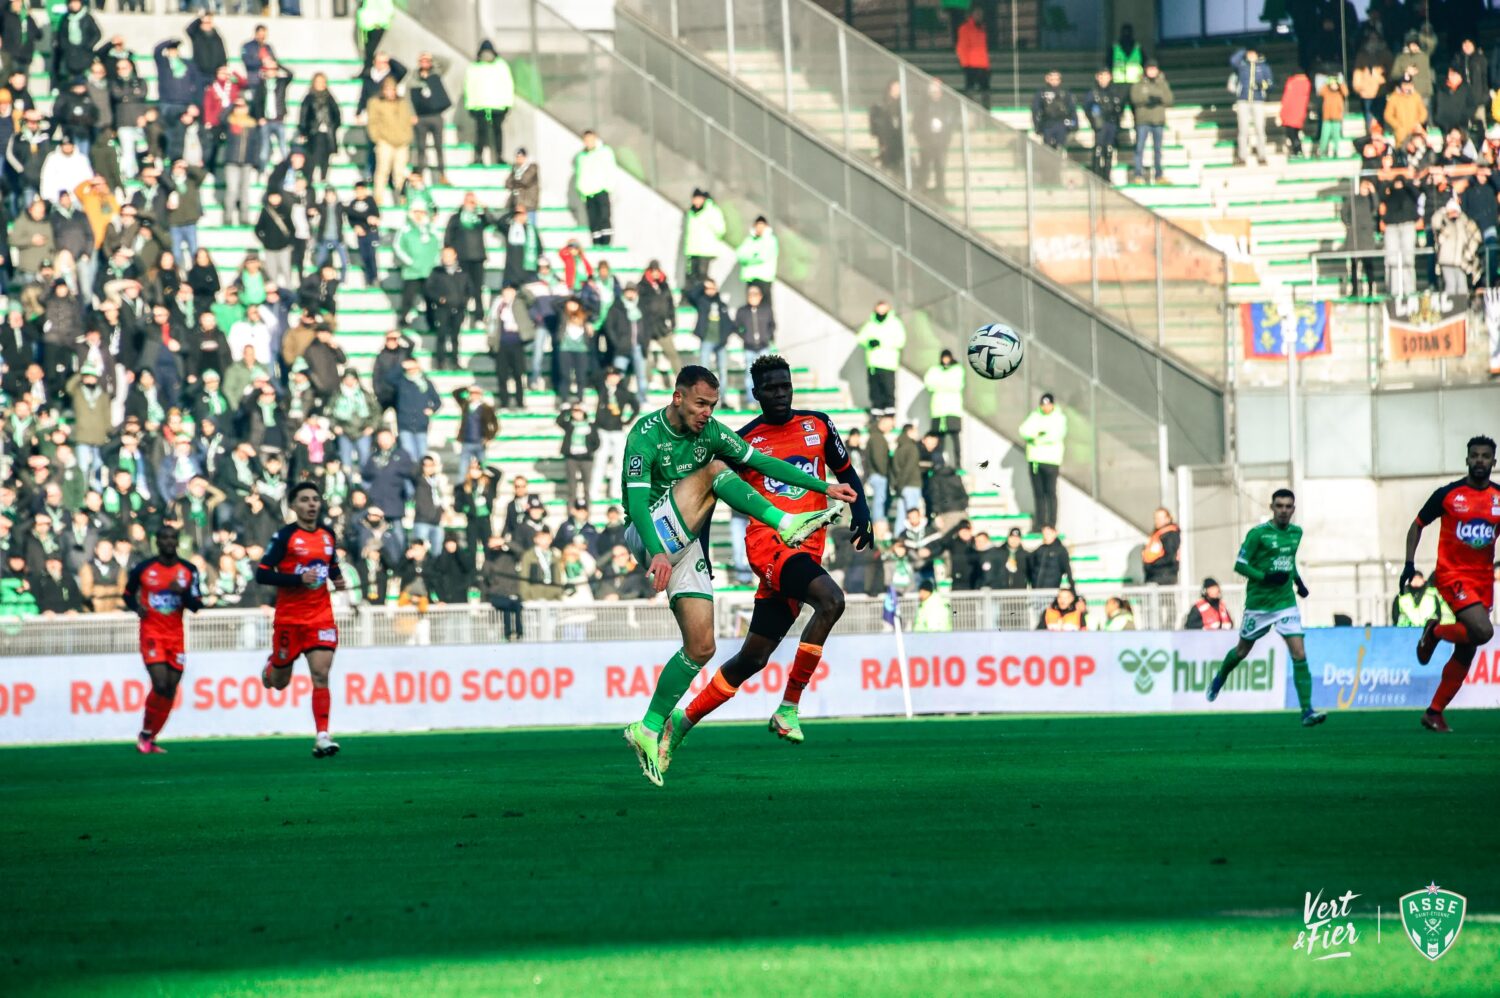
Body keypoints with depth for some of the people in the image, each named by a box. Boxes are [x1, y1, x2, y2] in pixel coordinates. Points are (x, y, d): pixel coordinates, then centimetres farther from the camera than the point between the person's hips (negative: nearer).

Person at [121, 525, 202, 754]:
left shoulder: (188, 571, 4)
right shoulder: (143, 569, -2)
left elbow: (196, 606, 2)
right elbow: (128, 594, 12)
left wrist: (183, 592, -17)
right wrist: (136, 607, -10)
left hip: (176, 636, 4)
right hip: (151, 632, -4)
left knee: (171, 691, 3)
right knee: (160, 685, -17)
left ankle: (150, 738, 18)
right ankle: (144, 734, 2)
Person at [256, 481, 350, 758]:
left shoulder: (328, 535, 6)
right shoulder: (285, 537, -10)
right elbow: (262, 574, -15)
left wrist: (338, 579, 3)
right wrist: (299, 579, -24)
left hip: (321, 617, 3)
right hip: (289, 618, -3)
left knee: (321, 675, -12)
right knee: (280, 683, 10)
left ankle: (322, 738, -14)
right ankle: (271, 669, 48)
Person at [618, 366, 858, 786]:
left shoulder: (711, 431, 3)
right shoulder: (646, 435, -16)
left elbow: (762, 462, 8)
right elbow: (636, 501, -25)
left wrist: (823, 487, 2)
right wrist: (658, 554, -40)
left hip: (685, 542, 7)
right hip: (650, 535, -7)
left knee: (700, 647, -3)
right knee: (714, 471, -21)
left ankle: (649, 729, 4)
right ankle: (787, 525, -32)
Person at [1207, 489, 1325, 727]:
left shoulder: (1296, 533, 6)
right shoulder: (1258, 533, -12)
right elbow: (1240, 565, -12)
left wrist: (1298, 581, 11)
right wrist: (1266, 578, -25)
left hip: (1286, 602, 3)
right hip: (1258, 603, -3)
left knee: (1299, 655, -12)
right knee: (1242, 651, 16)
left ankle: (1307, 712, -15)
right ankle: (1220, 679, 49)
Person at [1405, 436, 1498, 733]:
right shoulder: (1447, 494, -4)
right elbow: (1417, 525, 5)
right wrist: (1409, 564, -5)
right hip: (1453, 574, -5)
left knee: (1465, 653, 6)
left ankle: (1434, 713, 17)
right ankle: (1436, 631, 4)